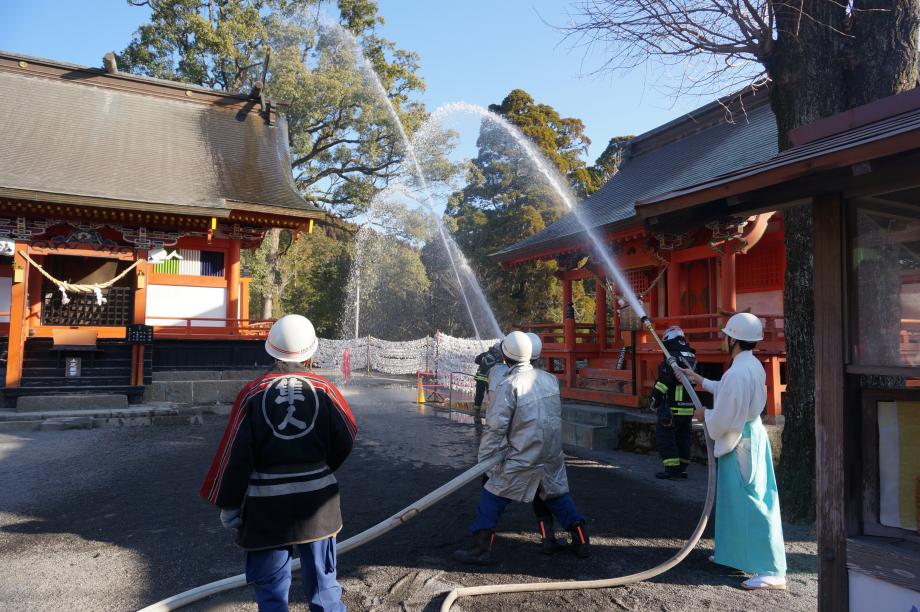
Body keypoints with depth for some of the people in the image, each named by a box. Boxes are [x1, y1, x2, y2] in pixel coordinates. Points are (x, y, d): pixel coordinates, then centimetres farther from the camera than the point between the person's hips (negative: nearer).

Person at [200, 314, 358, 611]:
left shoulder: (252, 393, -9)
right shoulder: (324, 389, -7)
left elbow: (234, 456, -9)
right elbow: (345, 439, -2)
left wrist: (229, 506, 3)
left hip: (266, 507, -1)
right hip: (317, 500, 1)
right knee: (323, 582, 16)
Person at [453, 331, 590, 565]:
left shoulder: (510, 385, -16)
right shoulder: (550, 379, 1)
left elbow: (495, 427, -15)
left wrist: (484, 458, -7)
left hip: (522, 460, -6)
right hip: (553, 456, 6)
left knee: (492, 496, 6)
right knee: (558, 495, 23)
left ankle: (481, 549, 7)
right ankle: (581, 541, 26)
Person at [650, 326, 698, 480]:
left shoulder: (672, 359, -16)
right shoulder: (692, 358, 10)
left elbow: (663, 382, -17)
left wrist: (654, 399, -7)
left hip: (673, 408, -8)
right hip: (689, 408, 8)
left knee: (664, 436, 1)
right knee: (683, 438, 14)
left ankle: (672, 468, -1)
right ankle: (682, 469, 18)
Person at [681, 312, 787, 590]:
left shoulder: (738, 372, -26)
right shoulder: (753, 365, 6)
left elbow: (724, 417, -23)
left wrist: (704, 415, -4)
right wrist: (702, 381, 28)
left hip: (740, 442, -11)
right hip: (750, 435, 11)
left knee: (750, 501, -5)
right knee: (733, 498, 21)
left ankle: (772, 571, 2)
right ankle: (734, 552, 35)